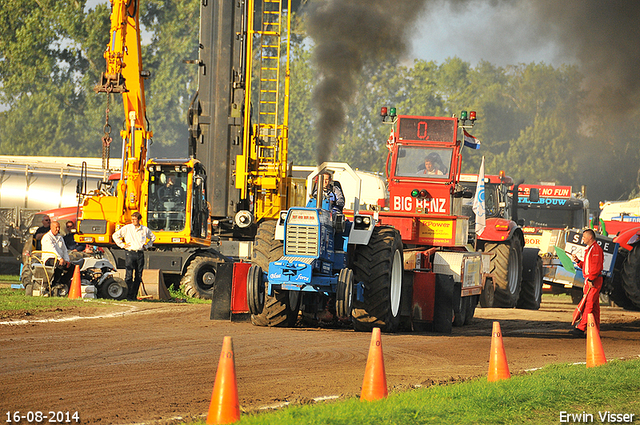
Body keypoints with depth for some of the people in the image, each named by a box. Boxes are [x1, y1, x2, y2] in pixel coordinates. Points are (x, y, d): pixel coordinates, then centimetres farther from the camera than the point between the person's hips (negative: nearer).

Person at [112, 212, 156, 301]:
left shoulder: (144, 229, 10)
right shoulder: (127, 228, 2)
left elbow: (152, 237, 27)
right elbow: (115, 235, 7)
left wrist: (146, 246, 15)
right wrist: (122, 245, 2)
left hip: (140, 253, 3)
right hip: (130, 253, -3)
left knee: (138, 276, 3)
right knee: (129, 275, -10)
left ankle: (134, 296, 8)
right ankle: (128, 296, -8)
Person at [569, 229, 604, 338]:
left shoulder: (595, 249, -12)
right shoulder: (590, 249, 21)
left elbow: (596, 266, -20)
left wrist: (591, 279, -24)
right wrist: (578, 261, 13)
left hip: (594, 280, -11)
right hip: (589, 280, 11)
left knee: (588, 304, -14)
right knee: (594, 306, 10)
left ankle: (581, 328, -21)